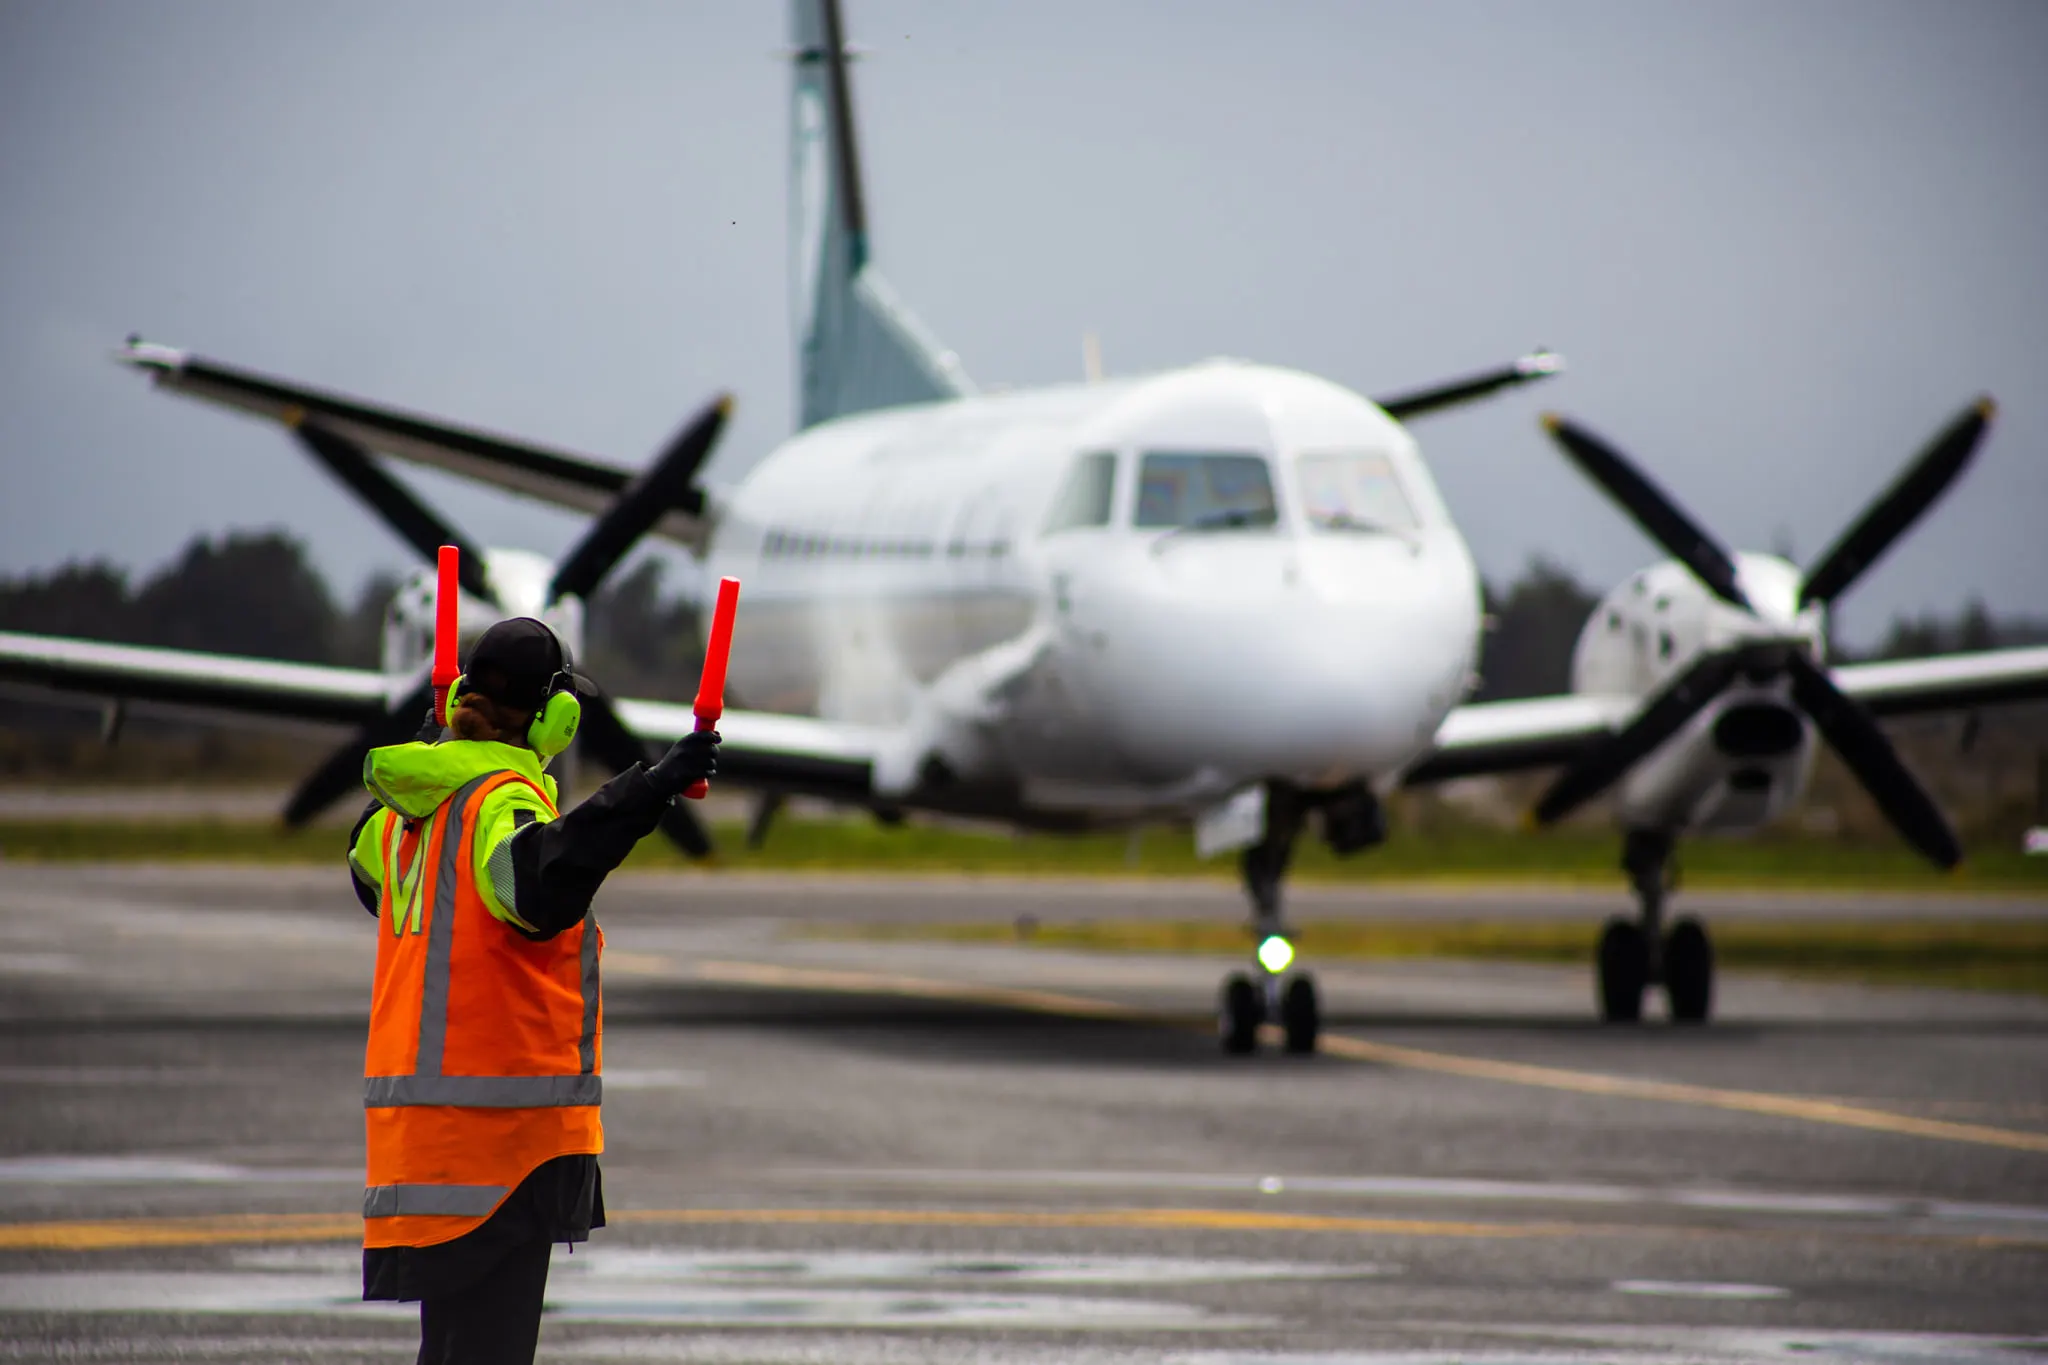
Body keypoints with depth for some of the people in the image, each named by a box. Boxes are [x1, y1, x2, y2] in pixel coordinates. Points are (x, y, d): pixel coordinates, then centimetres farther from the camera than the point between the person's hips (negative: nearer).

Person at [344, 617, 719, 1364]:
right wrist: (646, 790, -40)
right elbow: (537, 885, -35)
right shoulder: (501, 799, -13)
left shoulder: (406, 812, 13)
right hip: (496, 1121, -9)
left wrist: (423, 753, 47)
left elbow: (369, 867, 37)